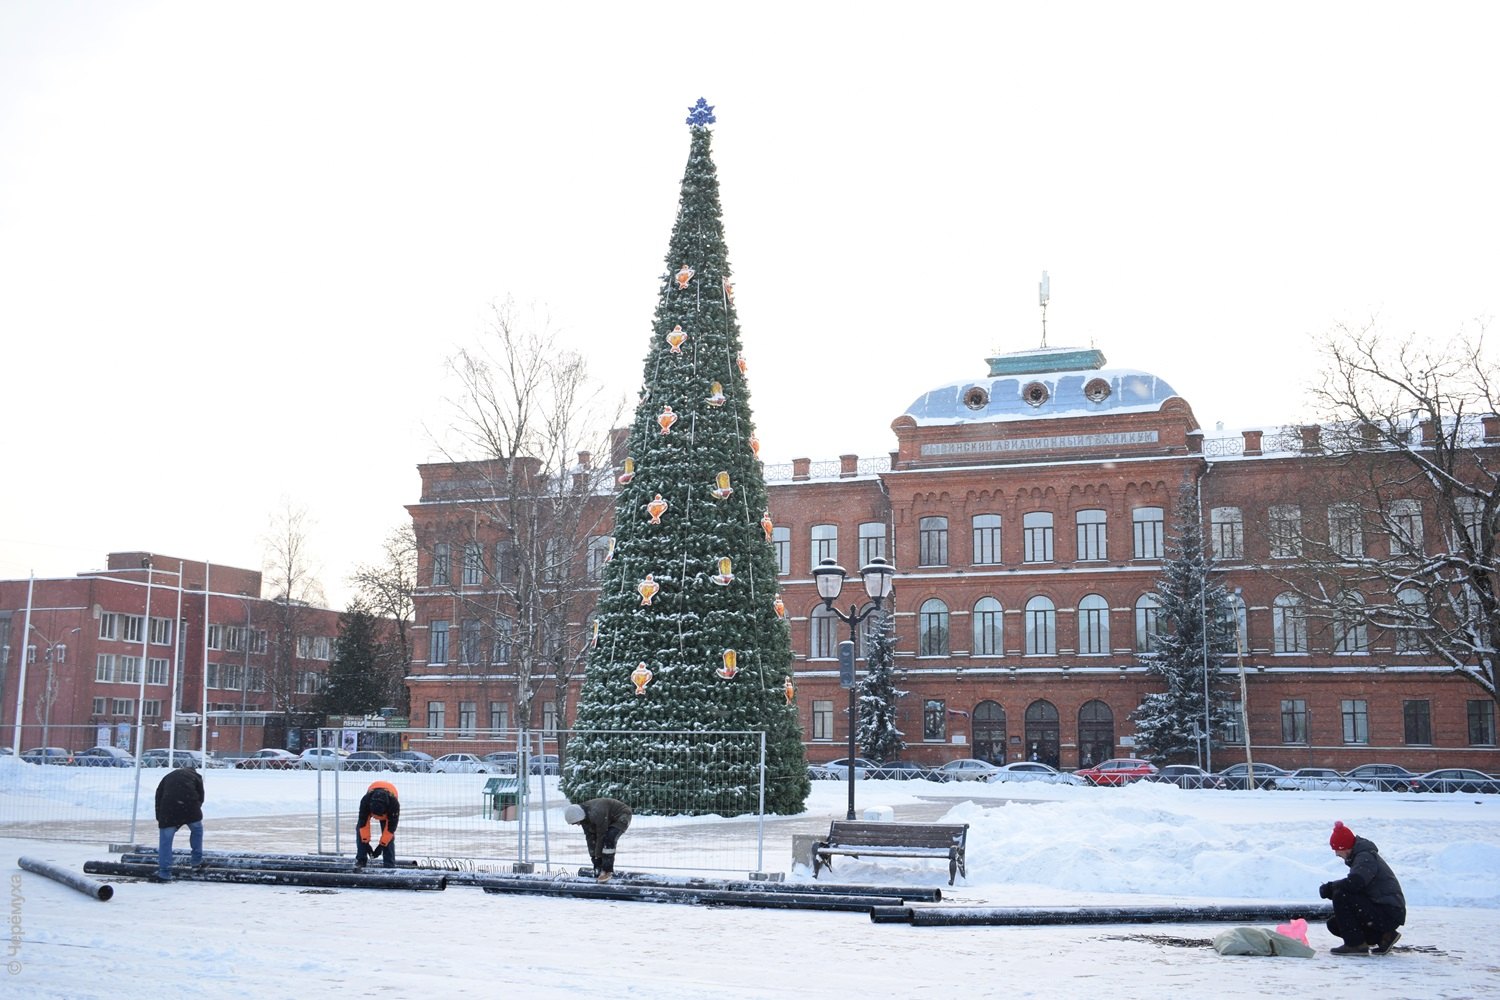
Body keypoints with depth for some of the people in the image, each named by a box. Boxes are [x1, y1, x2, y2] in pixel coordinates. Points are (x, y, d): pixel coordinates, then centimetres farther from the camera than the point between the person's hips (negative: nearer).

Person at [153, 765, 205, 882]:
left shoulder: (168, 776, 29)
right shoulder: (196, 776, 23)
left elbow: (158, 797, 21)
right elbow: (200, 797, 14)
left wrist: (159, 818, 21)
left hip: (168, 809, 1)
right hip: (189, 806, 0)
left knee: (165, 841, 6)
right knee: (197, 830, 26)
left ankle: (164, 873, 3)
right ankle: (197, 861, 30)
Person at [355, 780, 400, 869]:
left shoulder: (394, 803, -43)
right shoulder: (365, 801, -41)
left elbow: (391, 827, -33)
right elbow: (363, 823, -30)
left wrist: (382, 845, -31)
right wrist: (365, 842, -28)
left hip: (388, 809, -2)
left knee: (388, 834, -15)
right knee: (360, 828, -17)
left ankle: (390, 864, -10)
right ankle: (361, 859, -9)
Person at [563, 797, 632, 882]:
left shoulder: (596, 814, -38)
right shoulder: (584, 815, -11)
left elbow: (601, 835, -29)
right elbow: (590, 837, -6)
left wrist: (598, 855, -19)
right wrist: (592, 855, -8)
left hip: (621, 817, -9)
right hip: (610, 820, 9)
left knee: (608, 840, -28)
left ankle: (607, 871, -20)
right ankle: (598, 870, 12)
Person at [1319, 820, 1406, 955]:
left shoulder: (1366, 857, -16)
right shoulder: (1360, 855, 16)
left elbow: (1353, 883, -33)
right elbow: (1354, 886, 14)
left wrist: (1329, 888, -18)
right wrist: (1331, 889, -3)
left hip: (1389, 914, -10)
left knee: (1341, 896, -22)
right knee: (1334, 924, 8)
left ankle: (1355, 944, -15)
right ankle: (1383, 936, 10)